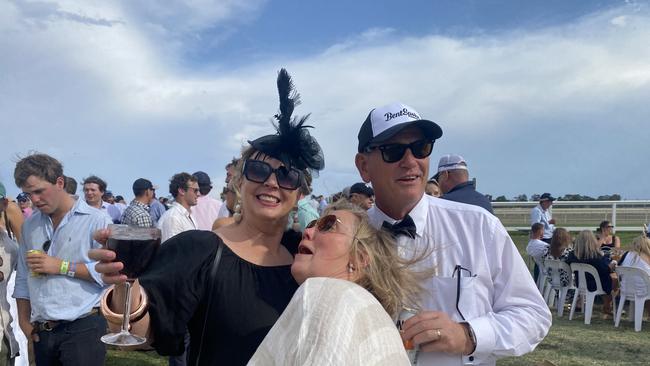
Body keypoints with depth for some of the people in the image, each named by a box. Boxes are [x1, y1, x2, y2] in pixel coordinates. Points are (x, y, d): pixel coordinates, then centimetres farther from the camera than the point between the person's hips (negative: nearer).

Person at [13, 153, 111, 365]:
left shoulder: (96, 220, -9)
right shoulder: (30, 225, 11)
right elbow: (23, 278, 16)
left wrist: (62, 266, -15)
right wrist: (24, 321, 13)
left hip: (83, 329, -5)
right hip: (41, 333, 6)